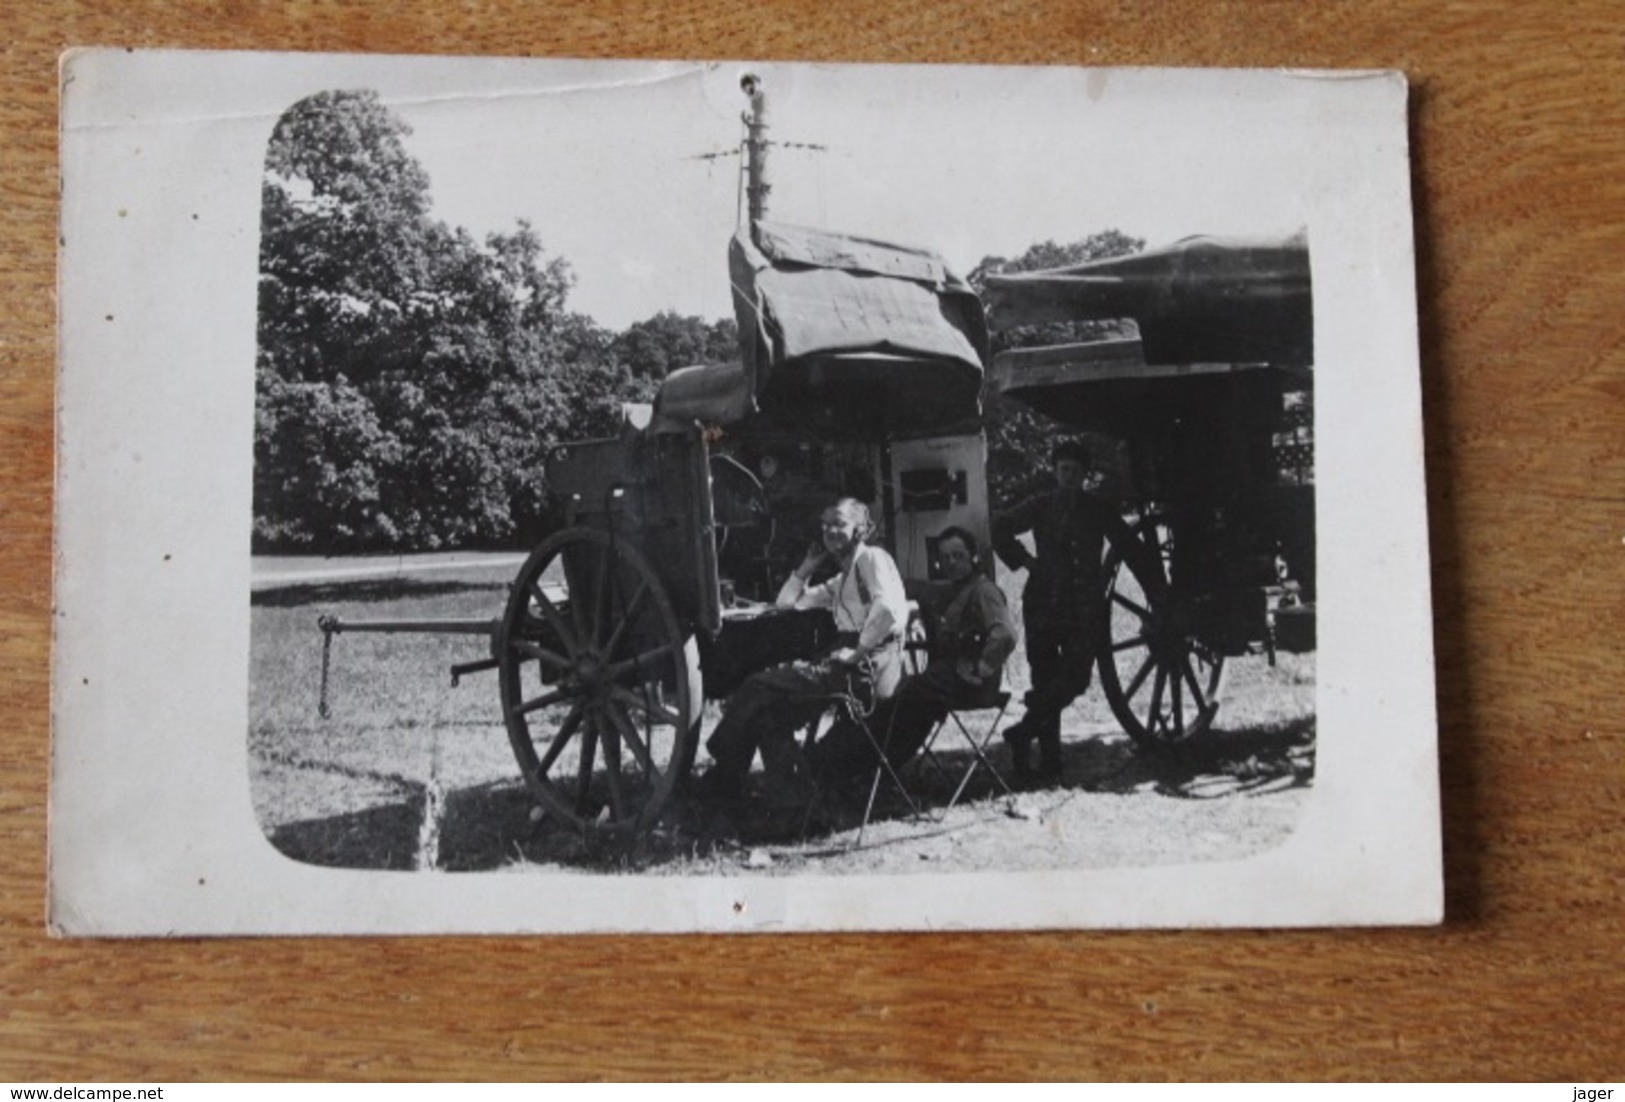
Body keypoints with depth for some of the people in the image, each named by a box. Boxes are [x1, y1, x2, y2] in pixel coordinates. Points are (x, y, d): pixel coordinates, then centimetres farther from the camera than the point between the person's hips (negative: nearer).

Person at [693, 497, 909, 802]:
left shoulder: (872, 557, -1)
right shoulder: (841, 580, 26)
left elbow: (888, 607, -20)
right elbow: (786, 602, 31)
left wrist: (858, 651, -20)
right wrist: (807, 567, 20)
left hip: (869, 665, -9)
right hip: (848, 661, 9)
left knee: (760, 687, -13)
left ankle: (725, 778, -2)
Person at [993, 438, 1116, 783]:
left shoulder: (1098, 510, 11)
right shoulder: (1041, 506, 6)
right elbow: (1001, 529, 9)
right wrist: (1025, 560, 3)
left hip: (1084, 608, 2)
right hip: (1043, 604, -2)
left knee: (1076, 678, -11)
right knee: (1046, 680, 0)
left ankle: (1023, 733, 3)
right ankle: (1049, 761, 5)